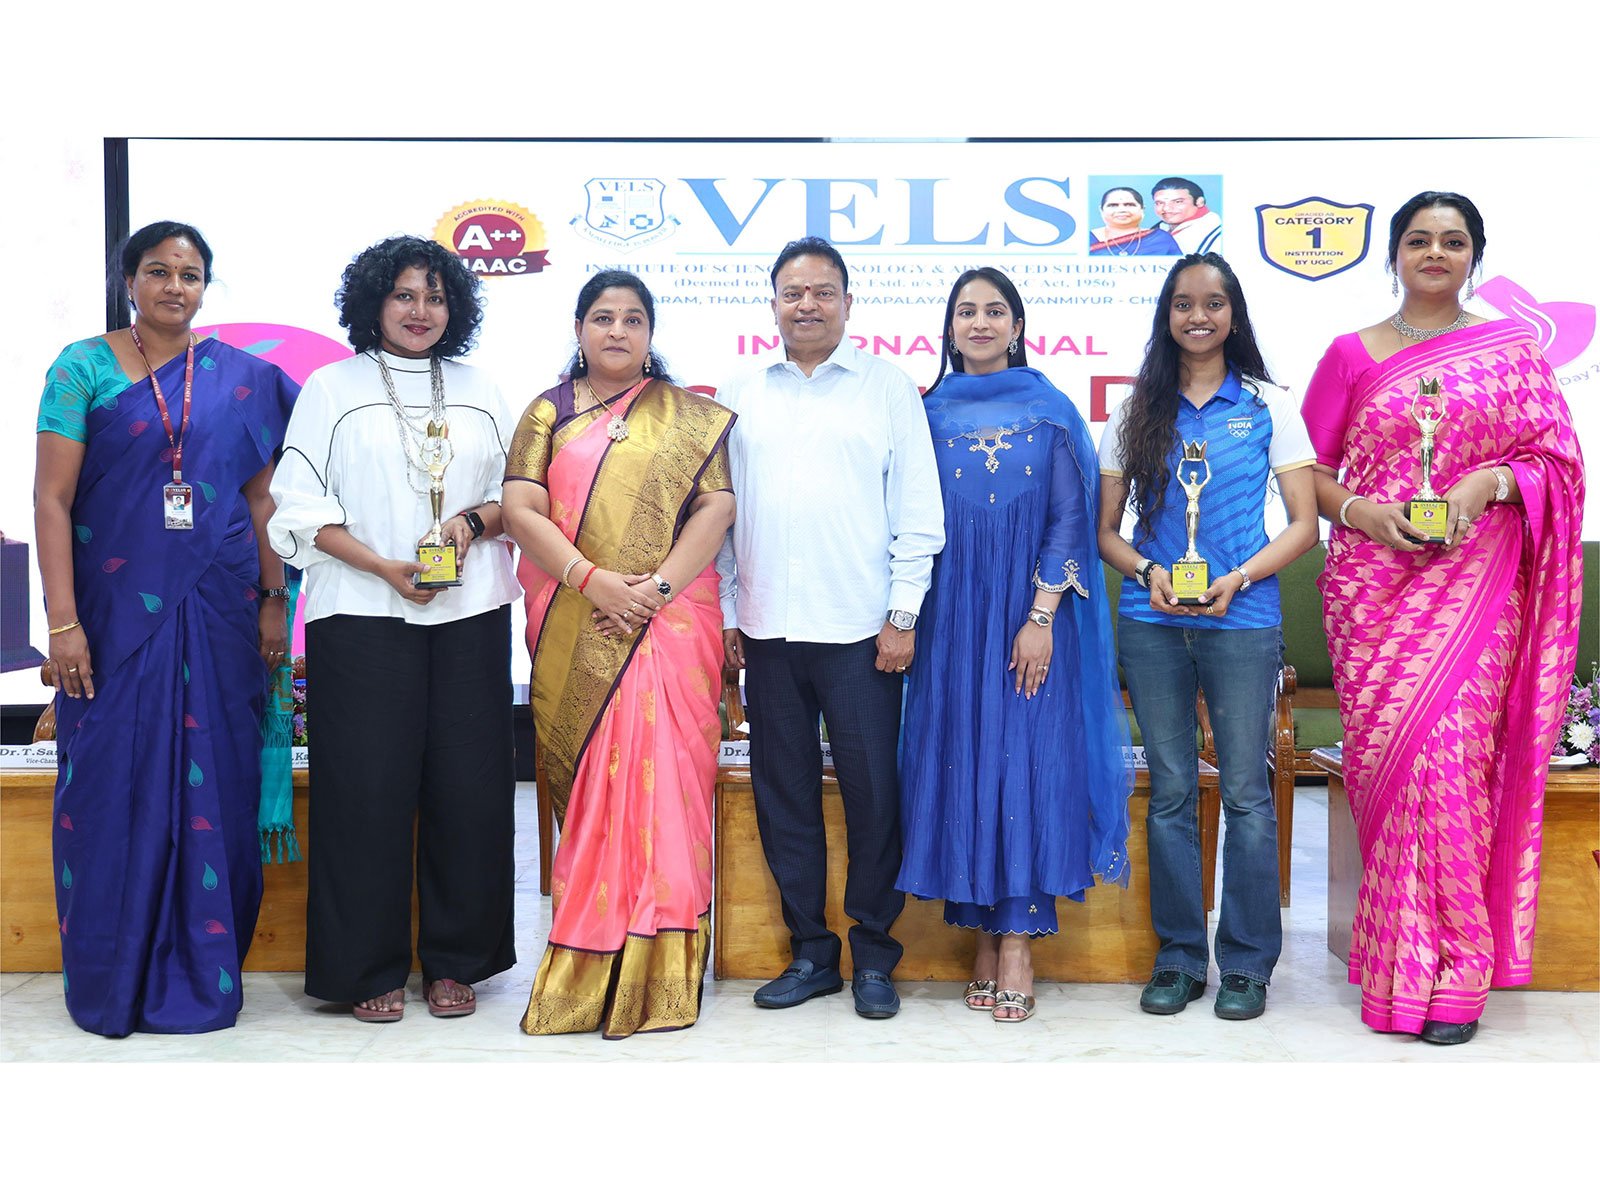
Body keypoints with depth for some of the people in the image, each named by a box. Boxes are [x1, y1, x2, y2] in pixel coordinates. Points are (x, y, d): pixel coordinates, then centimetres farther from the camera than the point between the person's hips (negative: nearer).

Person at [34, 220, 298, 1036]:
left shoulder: (241, 377, 8)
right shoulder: (84, 368, 1)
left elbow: (260, 497, 9)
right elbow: (52, 497, -4)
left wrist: (273, 602, 2)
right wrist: (62, 621, -11)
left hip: (216, 613, 2)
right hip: (117, 610, -2)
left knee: (213, 788, 5)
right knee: (115, 785, 3)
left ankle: (201, 974, 18)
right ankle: (114, 980, 18)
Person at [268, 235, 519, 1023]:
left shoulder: (480, 392, 17)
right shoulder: (331, 387, 8)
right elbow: (302, 507, 1)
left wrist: (475, 522, -6)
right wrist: (385, 566, -11)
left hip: (471, 612, 3)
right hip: (362, 614, -2)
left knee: (468, 785, 0)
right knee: (368, 788, -4)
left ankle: (455, 961, 13)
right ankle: (369, 971, 8)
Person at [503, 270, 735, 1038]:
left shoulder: (692, 418, 11)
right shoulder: (549, 413, 13)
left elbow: (717, 507, 0)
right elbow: (521, 508, 1)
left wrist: (657, 586, -13)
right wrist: (591, 580, -12)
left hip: (669, 623, -1)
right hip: (572, 633, 1)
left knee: (659, 778, -5)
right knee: (588, 786, 0)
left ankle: (655, 977, 1)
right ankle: (585, 966, 7)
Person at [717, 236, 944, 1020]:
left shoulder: (888, 388, 5)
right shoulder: (740, 397, 12)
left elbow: (918, 509, 2)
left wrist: (903, 615, -4)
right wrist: (725, 612, 7)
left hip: (860, 630, -3)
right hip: (767, 630, 3)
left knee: (872, 792, 0)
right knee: (783, 794, 8)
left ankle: (873, 955, 14)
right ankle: (810, 952, 20)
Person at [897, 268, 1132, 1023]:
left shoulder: (1050, 413, 3)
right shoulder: (930, 414, 10)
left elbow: (1070, 519, -2)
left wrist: (1041, 617, -12)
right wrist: (908, 616, 0)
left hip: (1026, 613, -2)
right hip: (951, 615, 3)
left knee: (1025, 758, -5)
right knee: (959, 758, 2)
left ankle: (1017, 941, 1)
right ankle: (982, 934, 11)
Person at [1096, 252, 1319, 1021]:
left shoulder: (1269, 406, 4)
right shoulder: (1137, 412, 9)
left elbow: (1304, 525, 2)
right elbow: (1104, 529, 11)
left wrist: (1239, 578, -13)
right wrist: (1147, 571, -9)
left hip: (1242, 621, -2)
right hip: (1151, 623, 2)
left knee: (1245, 790, 1)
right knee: (1171, 791, 7)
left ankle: (1247, 963, 13)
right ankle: (1179, 957, 18)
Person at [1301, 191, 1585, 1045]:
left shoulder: (1512, 351, 11)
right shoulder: (1351, 354, 11)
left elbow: (1555, 462, 8)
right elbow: (1311, 469, 10)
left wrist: (1490, 481, -10)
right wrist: (1357, 510, -8)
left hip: (1473, 582, -1)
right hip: (1373, 585, 1)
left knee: (1454, 754, -9)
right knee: (1384, 752, -3)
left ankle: (1451, 971, 1)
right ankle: (1406, 955, 10)